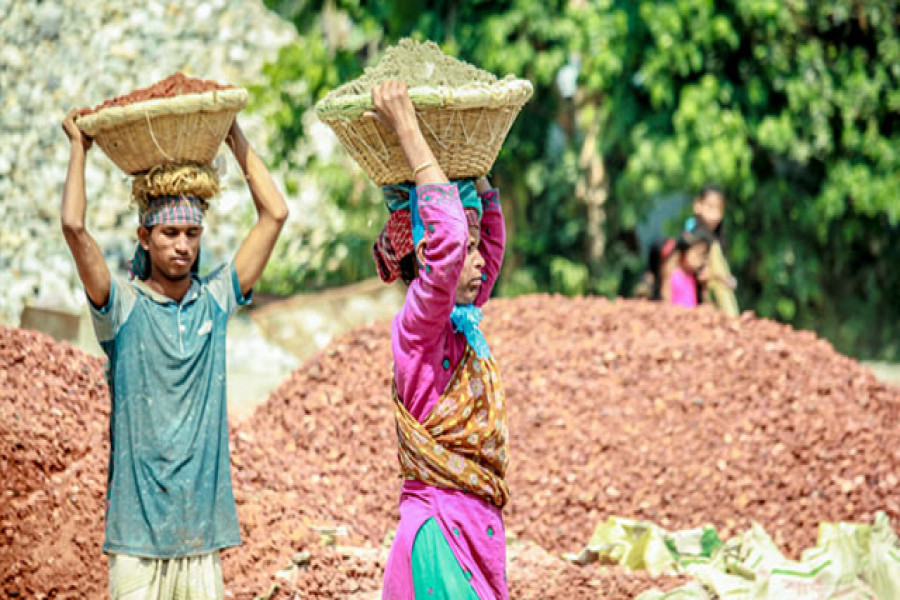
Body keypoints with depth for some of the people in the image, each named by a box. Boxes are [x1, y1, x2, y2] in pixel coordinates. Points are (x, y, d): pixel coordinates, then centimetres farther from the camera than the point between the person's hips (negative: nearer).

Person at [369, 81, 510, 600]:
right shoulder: (416, 325, -12)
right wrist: (408, 132, -24)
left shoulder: (464, 322, 12)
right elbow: (448, 238, -29)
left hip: (478, 531, 8)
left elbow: (489, 230, 29)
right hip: (441, 532, -8)